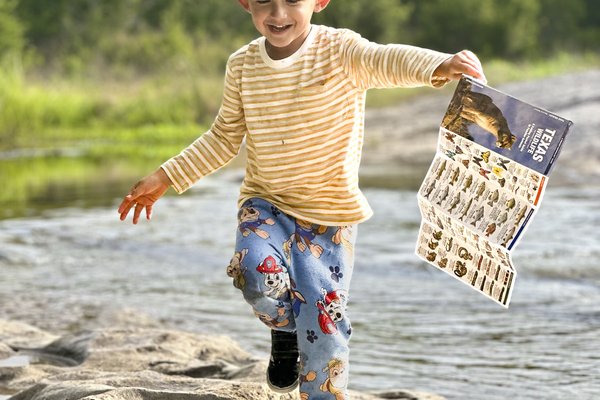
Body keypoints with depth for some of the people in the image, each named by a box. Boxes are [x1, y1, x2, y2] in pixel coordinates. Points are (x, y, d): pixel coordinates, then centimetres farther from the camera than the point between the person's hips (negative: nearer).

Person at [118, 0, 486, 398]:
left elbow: (384, 59, -37)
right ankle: (285, 328, 9)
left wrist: (438, 65, -59)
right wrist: (166, 178, 10)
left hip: (330, 213, -2)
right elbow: (224, 138, 13)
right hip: (265, 204, 3)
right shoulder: (242, 65, -1)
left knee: (324, 328, -3)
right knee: (259, 274, -25)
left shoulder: (340, 49, -15)